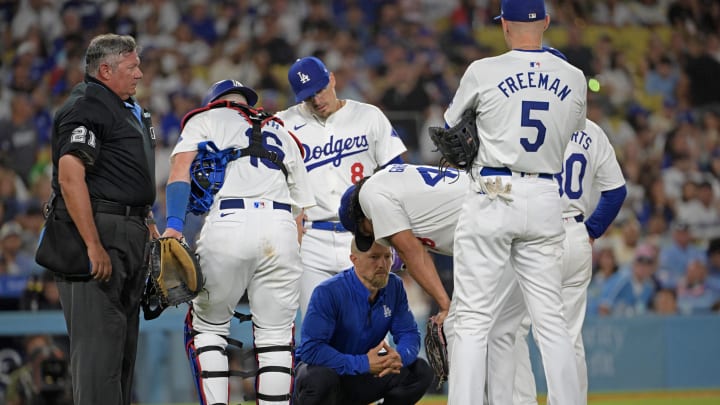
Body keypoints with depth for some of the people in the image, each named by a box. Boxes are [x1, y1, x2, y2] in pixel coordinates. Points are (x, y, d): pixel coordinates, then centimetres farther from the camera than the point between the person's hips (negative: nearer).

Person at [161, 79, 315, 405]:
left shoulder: (205, 119, 21)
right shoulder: (283, 136, 32)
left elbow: (182, 167, 1)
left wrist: (173, 225, -11)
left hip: (227, 222, -3)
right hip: (280, 227, 3)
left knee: (207, 327, 13)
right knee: (276, 336, 10)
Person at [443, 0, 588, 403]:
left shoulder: (483, 72, -5)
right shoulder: (574, 78, 5)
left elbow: (449, 126, 11)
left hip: (492, 198, -3)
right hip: (547, 200, 3)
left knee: (473, 318, -3)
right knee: (551, 319, 8)